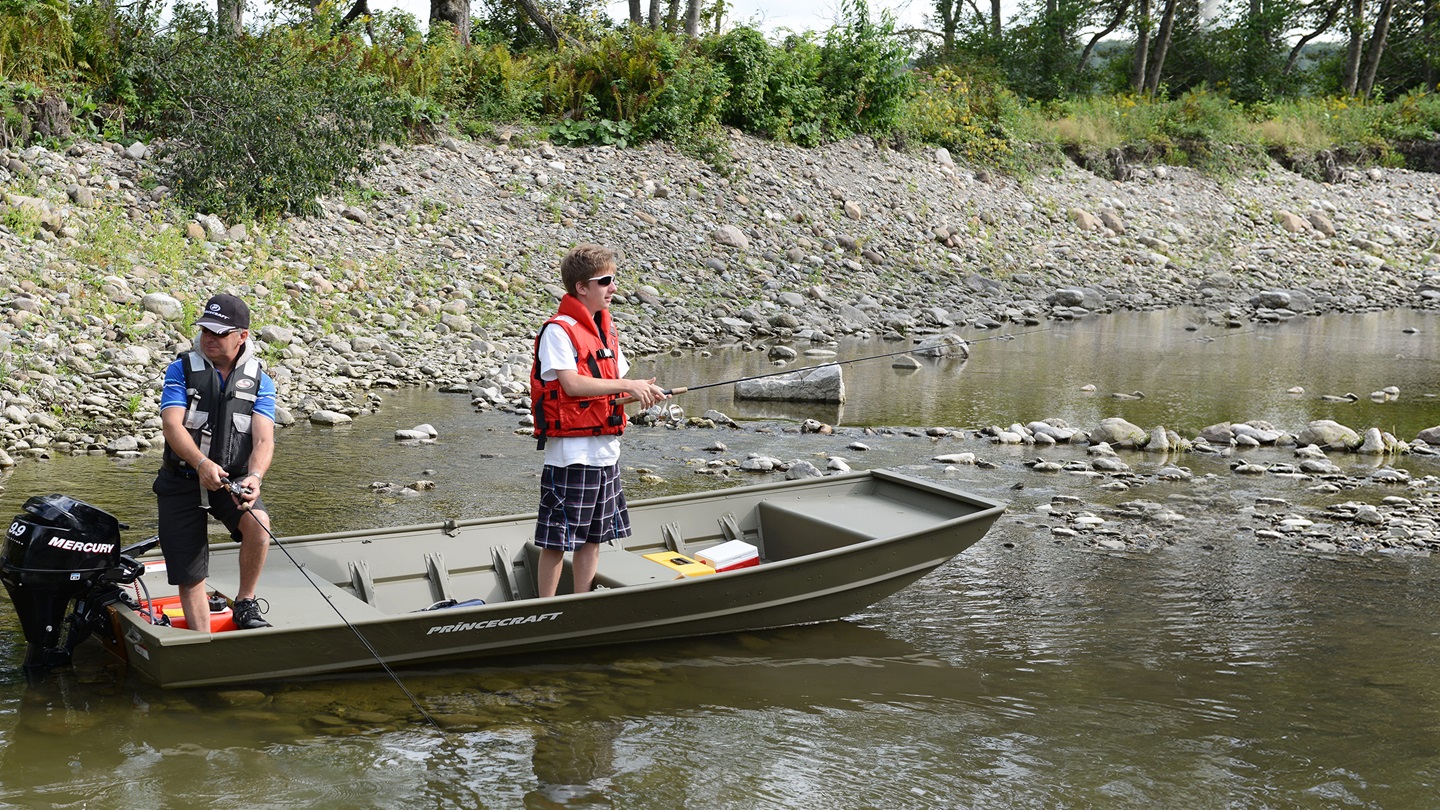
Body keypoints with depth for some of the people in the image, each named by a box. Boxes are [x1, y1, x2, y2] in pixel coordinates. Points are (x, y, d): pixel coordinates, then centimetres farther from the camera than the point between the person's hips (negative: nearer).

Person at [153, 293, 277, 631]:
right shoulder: (182, 369, -3)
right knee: (190, 577, 0)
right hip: (182, 480, 0)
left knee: (258, 523, -30)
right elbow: (171, 424, -16)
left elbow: (263, 439, -11)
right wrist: (202, 464, -34)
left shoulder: (259, 381, 0)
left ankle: (246, 604, -10)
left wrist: (254, 477, -32)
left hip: (233, 480, 0)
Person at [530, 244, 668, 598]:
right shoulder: (558, 330, -12)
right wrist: (629, 385, -18)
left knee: (593, 536, 14)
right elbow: (572, 384, -23)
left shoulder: (607, 330, 14)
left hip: (606, 450, 8)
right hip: (571, 453, -8)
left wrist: (644, 393, -4)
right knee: (557, 539, -2)